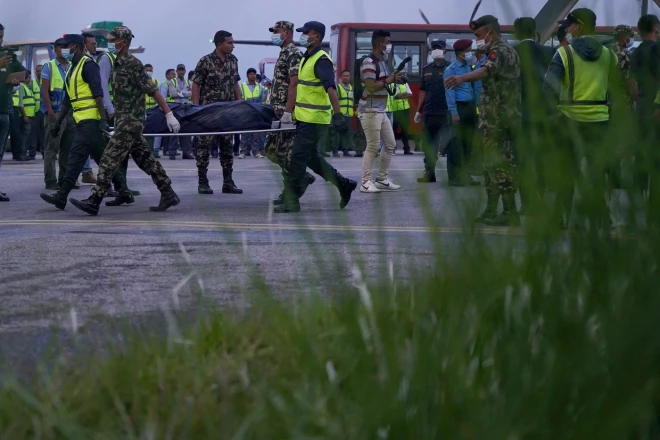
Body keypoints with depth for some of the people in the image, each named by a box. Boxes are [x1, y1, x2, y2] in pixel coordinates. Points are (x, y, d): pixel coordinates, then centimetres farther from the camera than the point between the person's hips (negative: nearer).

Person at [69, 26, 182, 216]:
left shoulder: (132, 63, -14)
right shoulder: (118, 64, 13)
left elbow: (153, 90, -16)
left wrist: (169, 114, -18)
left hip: (130, 121, -9)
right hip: (123, 120, 9)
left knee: (110, 159, -11)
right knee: (145, 159, 11)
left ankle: (94, 201, -12)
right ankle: (168, 195, 16)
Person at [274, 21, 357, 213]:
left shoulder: (321, 60, -16)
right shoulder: (306, 58, 14)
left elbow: (330, 87, -29)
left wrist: (337, 113, -39)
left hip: (314, 119, -10)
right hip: (304, 117, 10)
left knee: (298, 157, -8)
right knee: (311, 157, 15)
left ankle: (291, 200, -2)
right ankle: (343, 185, 25)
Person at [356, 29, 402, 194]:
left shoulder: (382, 62, 15)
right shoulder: (369, 62, -15)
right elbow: (371, 87, -23)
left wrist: (394, 79, 4)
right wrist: (388, 81, -14)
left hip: (381, 111, 10)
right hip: (370, 111, -10)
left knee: (390, 144, 12)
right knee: (373, 147, -9)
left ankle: (382, 180, 19)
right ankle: (366, 182, -4)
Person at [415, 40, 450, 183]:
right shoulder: (427, 69, 13)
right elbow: (423, 91, 16)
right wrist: (418, 110, 13)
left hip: (445, 112, -5)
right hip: (429, 112, 5)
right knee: (429, 144, 7)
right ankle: (429, 173, 13)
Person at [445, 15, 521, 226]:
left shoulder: (499, 51, -14)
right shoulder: (508, 51, 19)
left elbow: (487, 69, -36)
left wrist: (462, 78, -53)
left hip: (497, 118, -11)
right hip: (508, 116, 11)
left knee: (499, 164, -10)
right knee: (494, 163, 14)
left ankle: (510, 212, -12)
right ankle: (491, 210, 18)